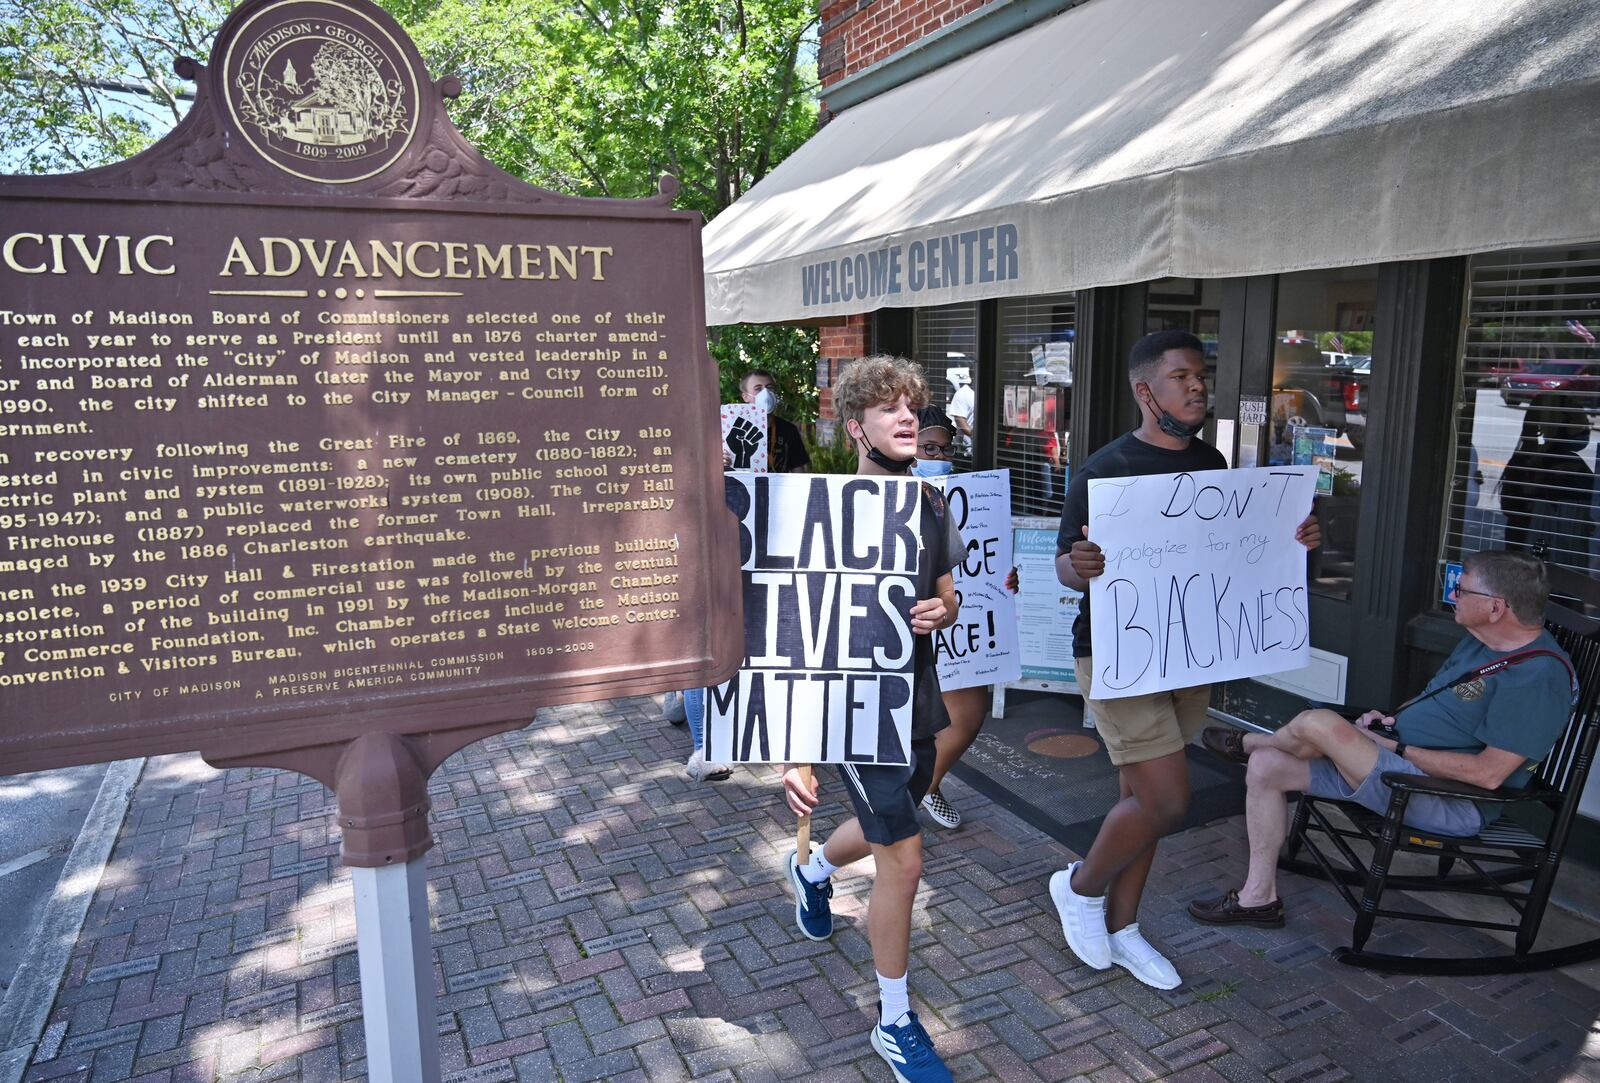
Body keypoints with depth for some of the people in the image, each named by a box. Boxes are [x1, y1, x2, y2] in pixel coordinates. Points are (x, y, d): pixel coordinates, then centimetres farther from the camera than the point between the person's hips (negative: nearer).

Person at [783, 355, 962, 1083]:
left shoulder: (932, 506, 1)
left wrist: (939, 613, -12)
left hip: (917, 700, 7)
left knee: (885, 828, 25)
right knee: (903, 859, -4)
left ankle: (812, 872, 60)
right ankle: (894, 1023, 20)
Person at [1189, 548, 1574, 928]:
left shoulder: (1537, 676, -21)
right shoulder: (1479, 642, 11)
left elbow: (1488, 773, -24)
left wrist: (1399, 747, -18)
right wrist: (1392, 716, 6)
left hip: (1450, 802, -10)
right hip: (1393, 761, 10)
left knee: (1317, 723, -26)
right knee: (1265, 767, -3)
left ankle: (1248, 742, 15)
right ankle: (1258, 898, 7)